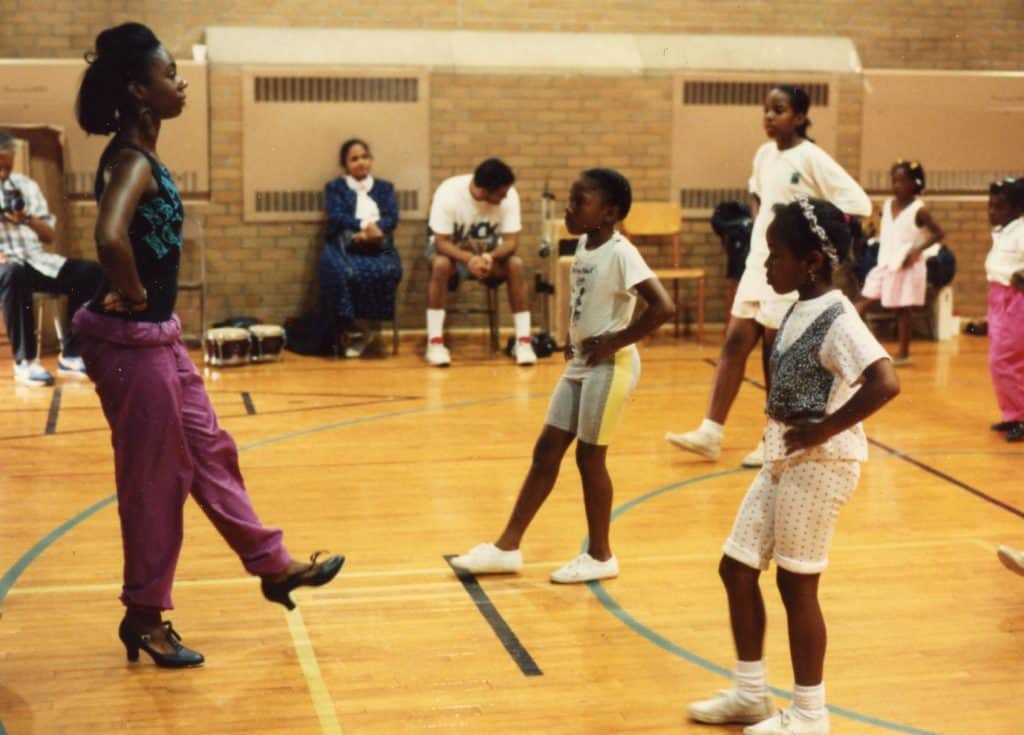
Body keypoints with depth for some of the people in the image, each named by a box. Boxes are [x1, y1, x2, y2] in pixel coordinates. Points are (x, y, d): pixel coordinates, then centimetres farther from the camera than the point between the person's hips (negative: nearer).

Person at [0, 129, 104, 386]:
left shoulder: (26, 185, 16)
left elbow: (50, 235, 15)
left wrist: (28, 219, -7)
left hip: (36, 261, 5)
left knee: (90, 272, -18)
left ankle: (69, 355, -14)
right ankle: (24, 360, -31)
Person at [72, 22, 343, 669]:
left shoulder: (139, 156, 8)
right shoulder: (131, 162, -21)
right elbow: (110, 237, -40)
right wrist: (131, 295, -24)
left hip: (160, 338, 10)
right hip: (133, 344, -10)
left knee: (210, 453, 19)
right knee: (154, 480, 3)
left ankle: (273, 565, 34)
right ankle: (144, 616, 18)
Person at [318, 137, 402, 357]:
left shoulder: (385, 187, 23)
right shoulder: (334, 187, 17)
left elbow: (392, 219, 6)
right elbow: (336, 217, -1)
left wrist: (371, 230, -16)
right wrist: (364, 224, -18)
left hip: (377, 246, 1)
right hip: (345, 246, -1)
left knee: (389, 271, -35)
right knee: (346, 273, -37)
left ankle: (368, 326, -20)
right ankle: (365, 329, -22)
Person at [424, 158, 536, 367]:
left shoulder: (509, 195, -22)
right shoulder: (448, 193, -29)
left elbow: (511, 241, -19)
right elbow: (441, 242, -27)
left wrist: (490, 257, -40)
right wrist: (469, 259, -44)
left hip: (489, 251, 2)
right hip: (452, 249, -2)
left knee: (517, 265, -27)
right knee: (441, 264, -36)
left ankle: (523, 341, -22)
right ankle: (435, 342, -29)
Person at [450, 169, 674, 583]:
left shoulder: (620, 253, -18)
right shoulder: (584, 245, 6)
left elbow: (662, 306, -26)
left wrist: (614, 343, -20)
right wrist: (572, 339, 8)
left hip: (609, 367, -8)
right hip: (580, 363, 8)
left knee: (589, 456, 1)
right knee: (546, 451, 10)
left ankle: (600, 556, 17)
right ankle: (508, 547, 17)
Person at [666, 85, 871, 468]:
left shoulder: (811, 158, -13)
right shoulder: (764, 154, 8)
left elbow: (857, 203, -18)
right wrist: (758, 221, 11)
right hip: (757, 264, 7)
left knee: (775, 353, 1)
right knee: (735, 343, 4)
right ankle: (710, 433, 6)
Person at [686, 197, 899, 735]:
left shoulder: (836, 319, -19)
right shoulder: (799, 311, 8)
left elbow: (884, 383, -32)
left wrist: (822, 431, -24)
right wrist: (784, 437, 7)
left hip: (820, 464, -9)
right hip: (783, 458, 9)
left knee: (797, 584, 1)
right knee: (737, 569, 12)